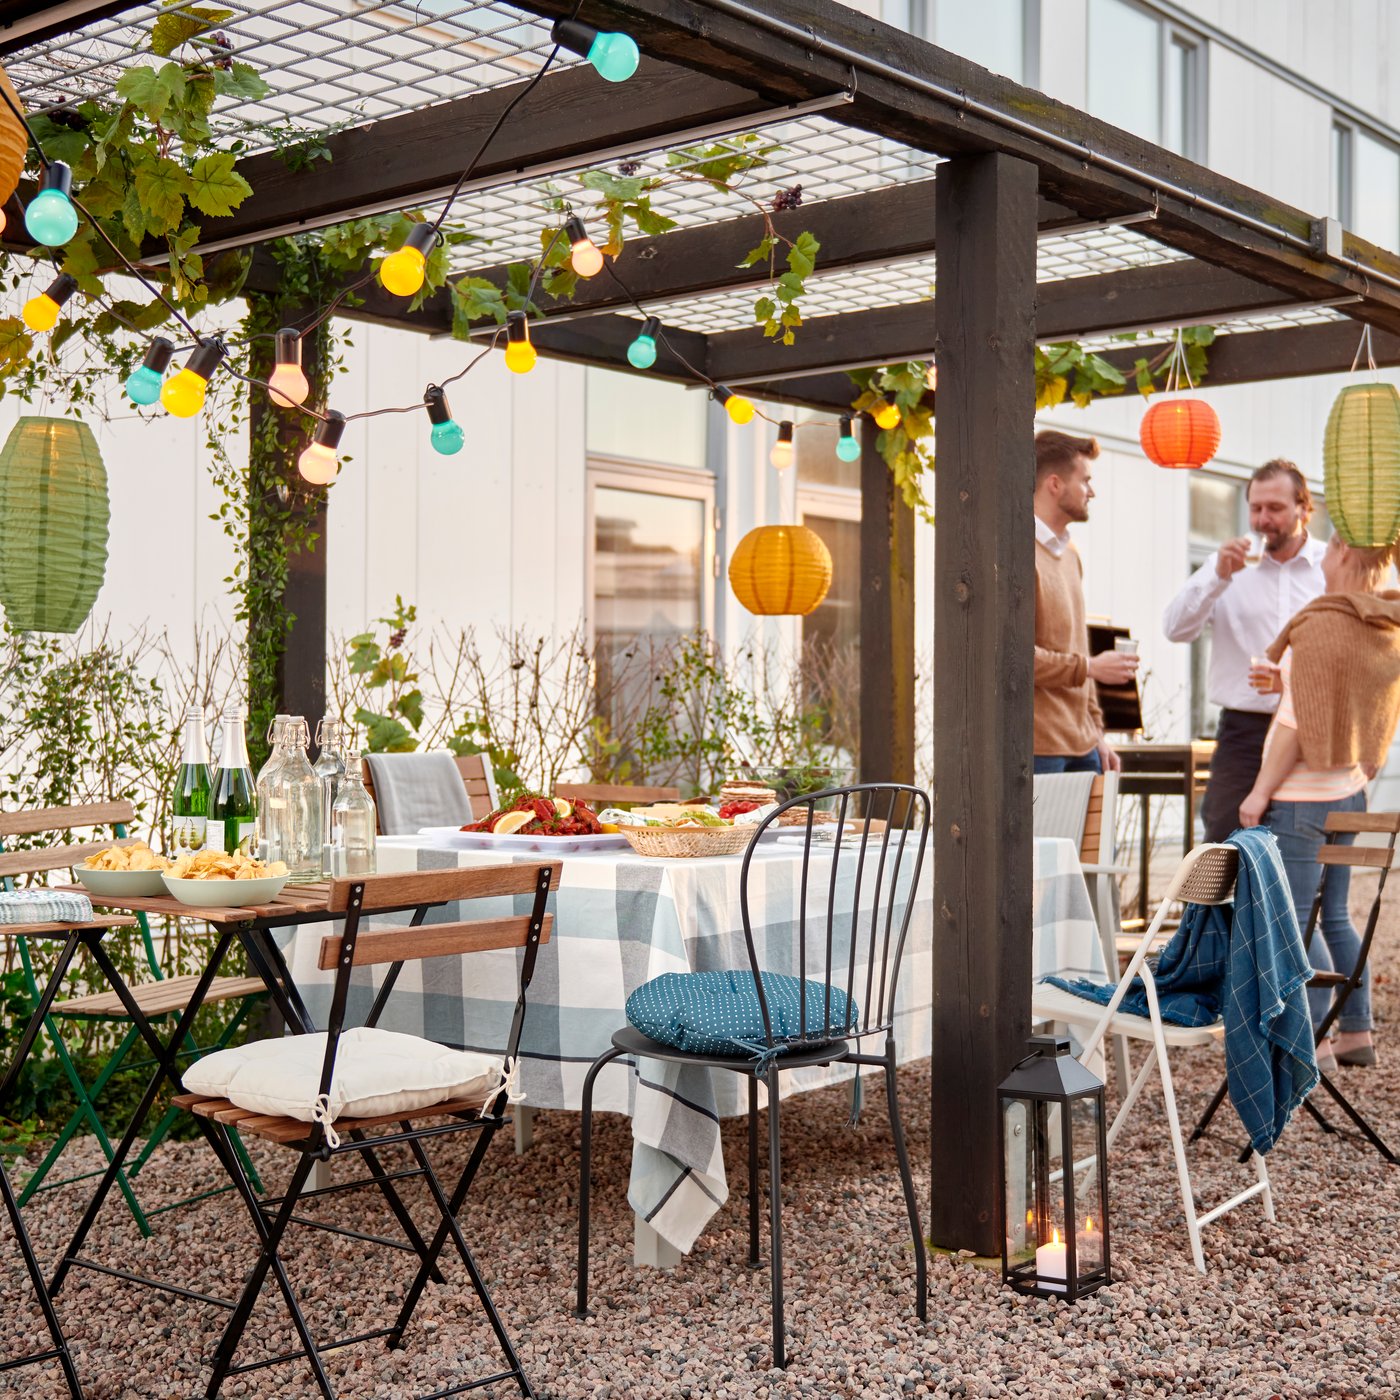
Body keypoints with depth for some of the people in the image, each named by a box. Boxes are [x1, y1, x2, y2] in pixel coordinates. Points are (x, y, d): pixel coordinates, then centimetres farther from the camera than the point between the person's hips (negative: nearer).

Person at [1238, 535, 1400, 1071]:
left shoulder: (1319, 625, -17)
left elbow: (1298, 721, -18)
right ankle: (1356, 1033, 20)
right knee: (1332, 916, 16)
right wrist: (1287, 683, 14)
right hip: (1347, 791, 9)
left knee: (1296, 920, -3)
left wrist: (1261, 790, -13)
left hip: (1300, 795, -9)